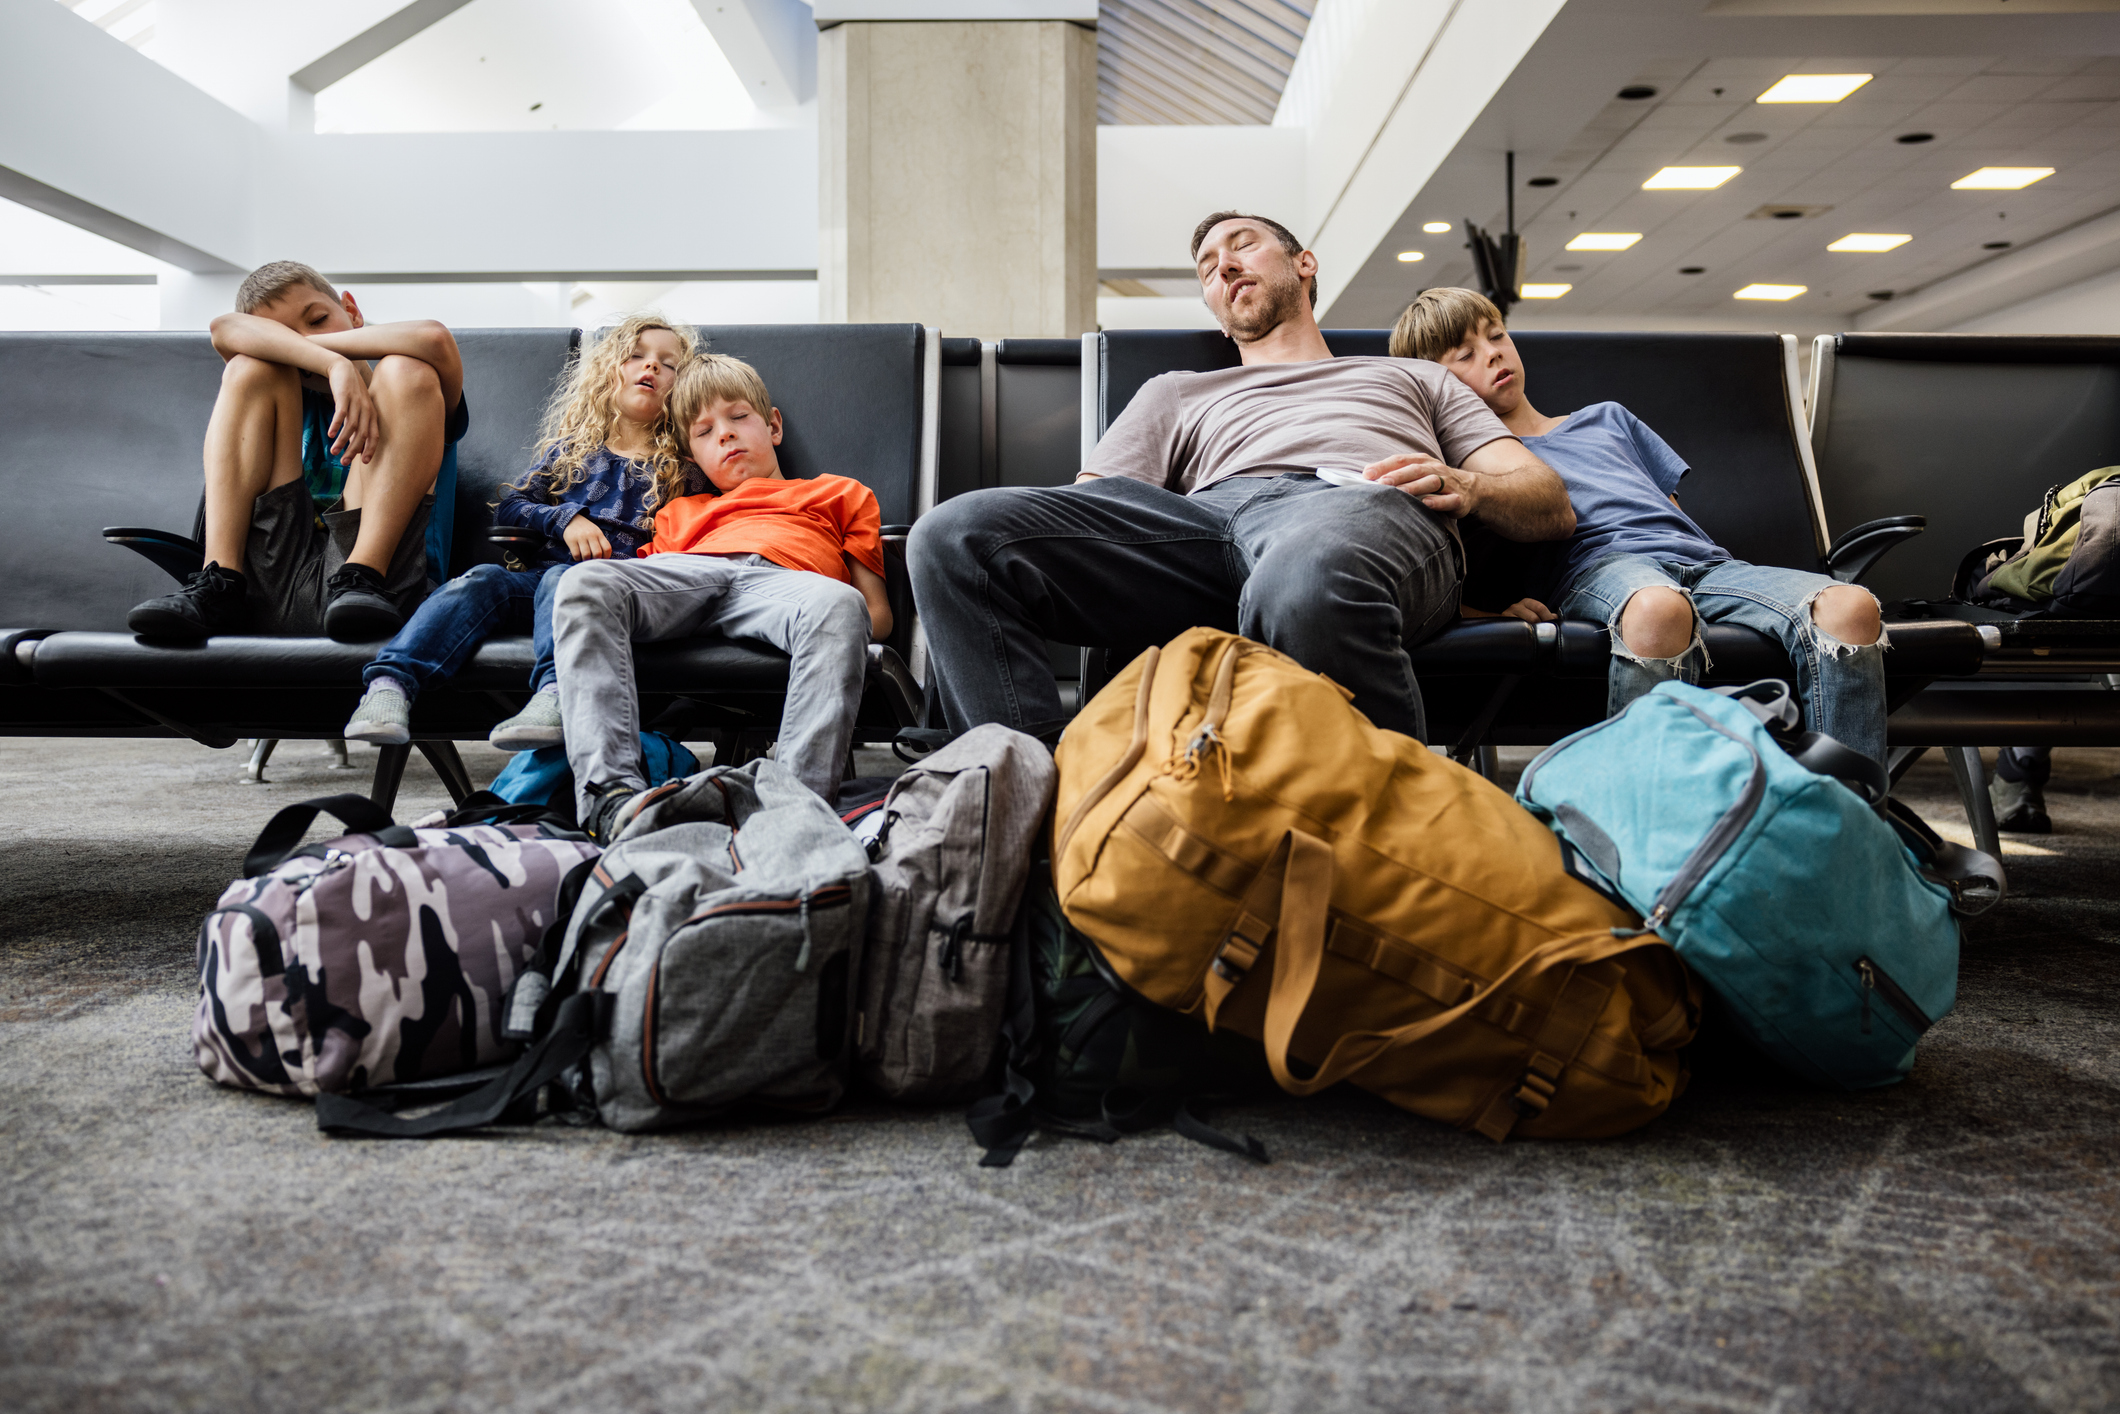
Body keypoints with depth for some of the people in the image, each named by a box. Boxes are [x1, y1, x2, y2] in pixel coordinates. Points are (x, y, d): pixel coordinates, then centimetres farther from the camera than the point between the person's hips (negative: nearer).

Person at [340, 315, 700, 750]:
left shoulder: (681, 469, 18)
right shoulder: (571, 451, 22)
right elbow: (509, 508, 17)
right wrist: (565, 519, -1)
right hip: (536, 575, 3)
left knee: (563, 579, -36)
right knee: (482, 579, -27)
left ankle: (555, 693, -63)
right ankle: (389, 684, -42)